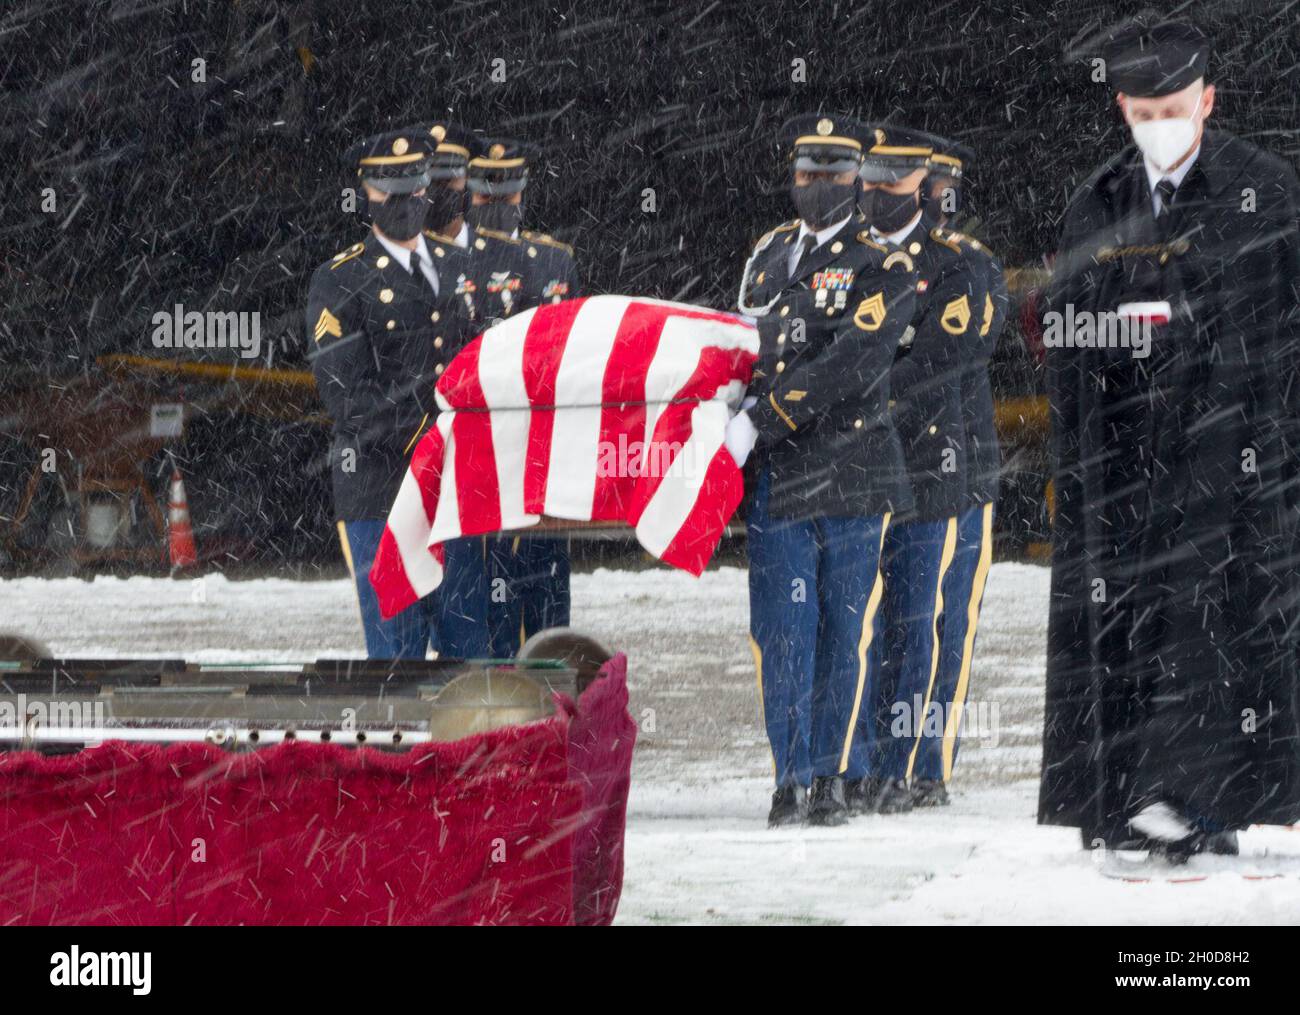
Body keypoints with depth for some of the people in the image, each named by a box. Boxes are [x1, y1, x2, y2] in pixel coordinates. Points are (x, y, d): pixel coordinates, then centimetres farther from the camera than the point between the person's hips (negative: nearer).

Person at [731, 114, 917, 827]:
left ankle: (828, 778, 9)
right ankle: (792, 780, 1)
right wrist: (737, 424, 15)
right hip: (776, 475, 3)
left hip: (854, 475, -3)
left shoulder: (882, 268, -2)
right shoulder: (769, 255, 15)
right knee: (784, 633, -3)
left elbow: (847, 366, -14)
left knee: (843, 634, 2)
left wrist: (759, 419, -19)